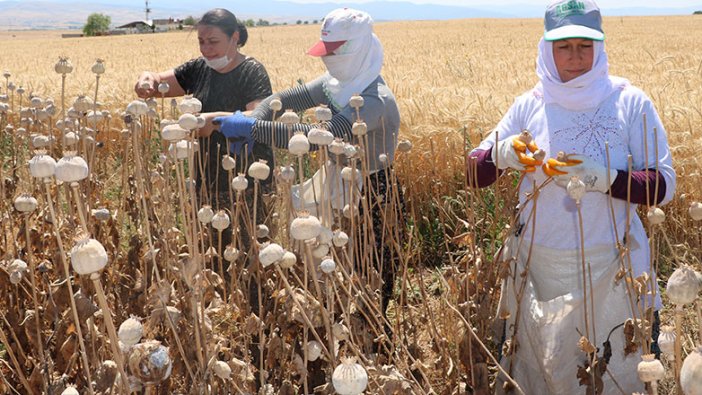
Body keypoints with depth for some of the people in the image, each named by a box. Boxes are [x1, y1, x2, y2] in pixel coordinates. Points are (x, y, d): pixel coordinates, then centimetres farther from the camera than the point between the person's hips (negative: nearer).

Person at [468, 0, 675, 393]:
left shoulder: (630, 102, -6)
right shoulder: (530, 105, 0)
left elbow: (665, 185, -8)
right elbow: (474, 175, 2)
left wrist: (604, 178, -26)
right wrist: (501, 154, -21)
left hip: (609, 265, -2)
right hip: (537, 264, 2)